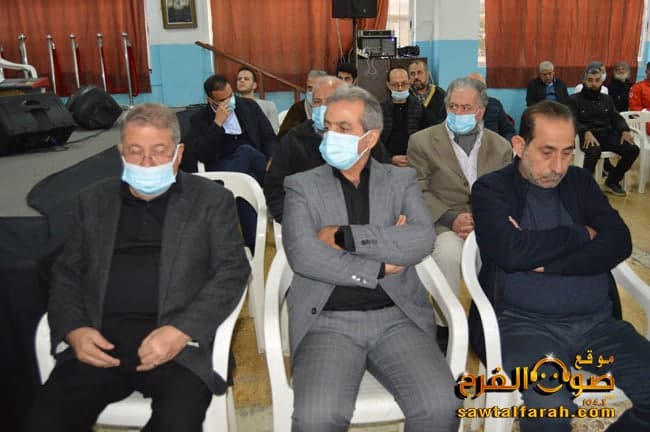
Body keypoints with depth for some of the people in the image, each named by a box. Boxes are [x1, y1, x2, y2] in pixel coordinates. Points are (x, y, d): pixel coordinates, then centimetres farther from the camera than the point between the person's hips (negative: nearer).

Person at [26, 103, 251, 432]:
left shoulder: (211, 200, 7)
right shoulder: (94, 200, 17)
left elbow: (232, 271, -1)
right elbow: (66, 274, 17)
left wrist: (181, 331, -15)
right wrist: (74, 330, -3)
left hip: (176, 340, -3)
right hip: (100, 340, 3)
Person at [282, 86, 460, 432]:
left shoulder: (401, 180, 11)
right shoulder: (302, 185, 7)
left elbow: (422, 240, -8)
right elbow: (302, 255, -9)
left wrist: (343, 236, -11)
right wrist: (381, 266, -9)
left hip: (397, 317, 2)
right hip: (328, 321, -1)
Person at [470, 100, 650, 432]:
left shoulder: (580, 182, 15)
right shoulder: (491, 189, 2)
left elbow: (619, 243, 2)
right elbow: (511, 252, -15)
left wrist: (546, 262, -10)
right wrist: (580, 234, -1)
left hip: (598, 321, 5)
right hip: (524, 322, -4)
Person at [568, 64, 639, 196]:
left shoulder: (607, 99, 22)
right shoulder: (574, 99, 5)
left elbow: (617, 118, 15)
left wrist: (625, 130, -9)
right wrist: (586, 132, -28)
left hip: (607, 135, 5)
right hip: (588, 136, -5)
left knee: (633, 149, -18)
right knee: (594, 151, -39)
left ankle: (612, 181, -1)